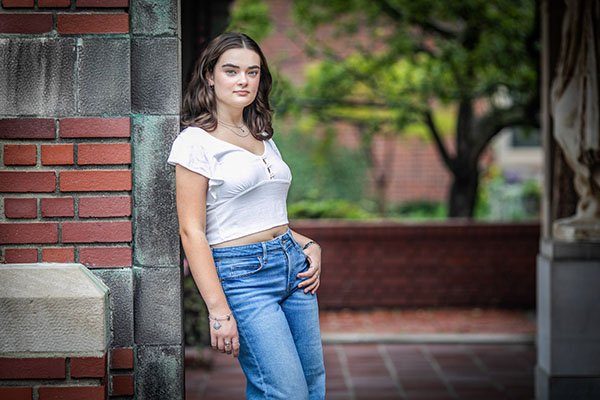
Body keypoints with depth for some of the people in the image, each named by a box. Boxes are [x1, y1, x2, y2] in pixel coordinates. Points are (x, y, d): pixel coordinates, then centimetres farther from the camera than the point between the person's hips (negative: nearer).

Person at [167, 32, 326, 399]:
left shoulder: (263, 137, 15)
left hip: (293, 268, 8)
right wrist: (219, 310, -17)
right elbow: (191, 231, -11)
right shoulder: (196, 141, -7)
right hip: (242, 275, -7)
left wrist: (308, 245, 6)